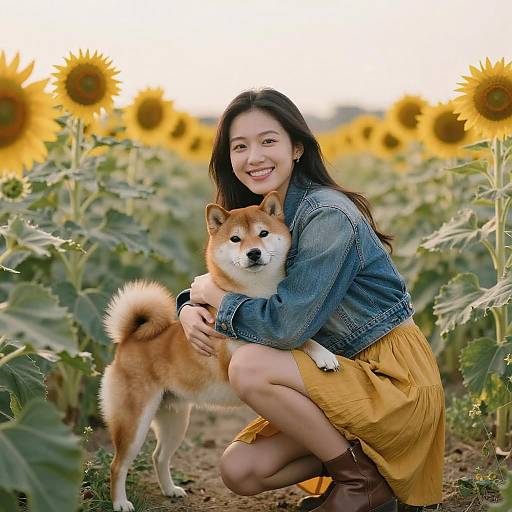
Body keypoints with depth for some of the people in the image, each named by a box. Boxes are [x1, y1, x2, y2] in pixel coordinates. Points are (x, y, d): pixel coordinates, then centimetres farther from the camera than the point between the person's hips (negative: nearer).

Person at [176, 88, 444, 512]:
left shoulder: (328, 215, -20)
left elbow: (286, 325, -25)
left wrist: (213, 292, -10)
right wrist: (191, 308, -10)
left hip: (396, 381, -8)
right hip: (344, 376, 8)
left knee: (249, 367, -25)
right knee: (240, 471, -6)